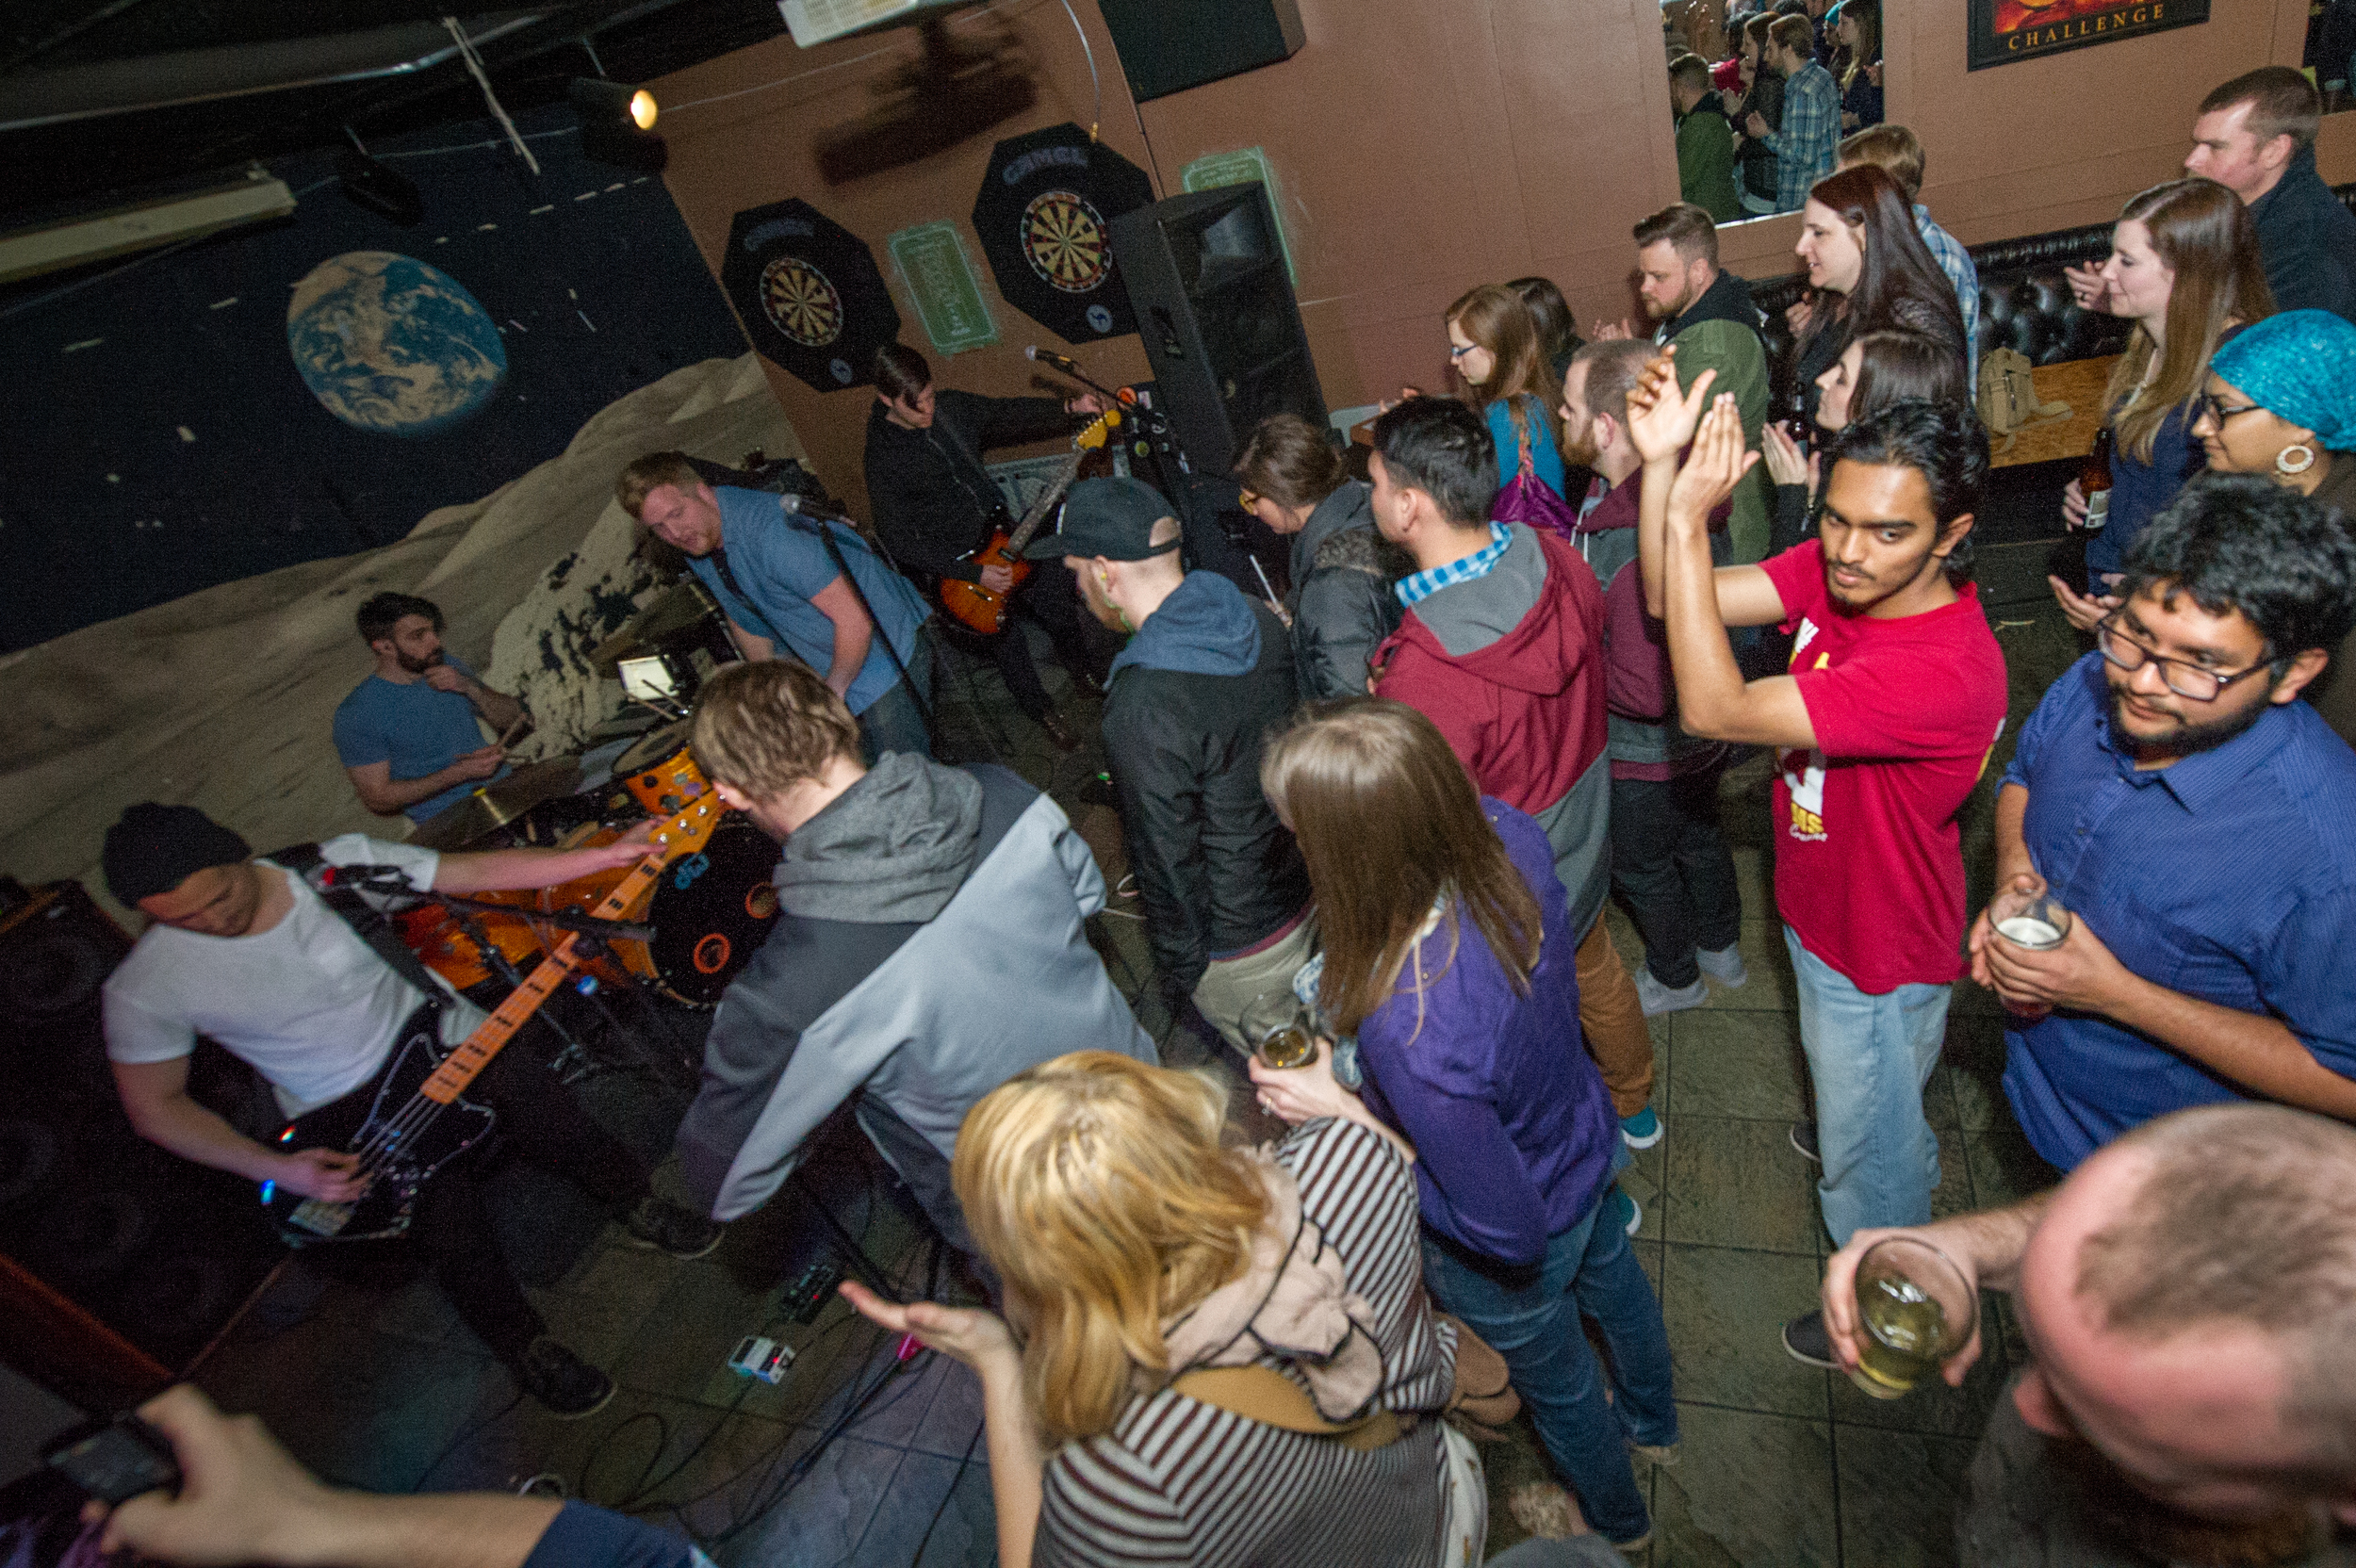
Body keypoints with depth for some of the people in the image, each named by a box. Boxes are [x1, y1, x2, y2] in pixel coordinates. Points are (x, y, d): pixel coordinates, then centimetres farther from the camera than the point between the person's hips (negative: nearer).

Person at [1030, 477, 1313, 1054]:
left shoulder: (1142, 710, -33)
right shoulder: (1258, 620, -8)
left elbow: (1168, 862, -25)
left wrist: (1177, 974, -8)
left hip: (1241, 949, -7)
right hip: (1312, 888, 8)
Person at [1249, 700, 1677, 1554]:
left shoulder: (1414, 1038, -49)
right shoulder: (1507, 833, -28)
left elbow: (1510, 1235, -32)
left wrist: (1341, 1108, -29)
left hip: (1520, 1256, -6)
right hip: (1586, 1144, 6)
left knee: (1558, 1387, 30)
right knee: (1611, 1278, 38)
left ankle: (1617, 1523, 66)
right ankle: (1653, 1423, 73)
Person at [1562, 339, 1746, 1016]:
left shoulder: (1637, 551, -42)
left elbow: (1644, 694, -35)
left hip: (1649, 756, -8)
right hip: (1697, 733, 8)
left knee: (1641, 867, 20)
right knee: (1697, 836, 31)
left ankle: (1674, 978, 48)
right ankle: (1722, 947, 57)